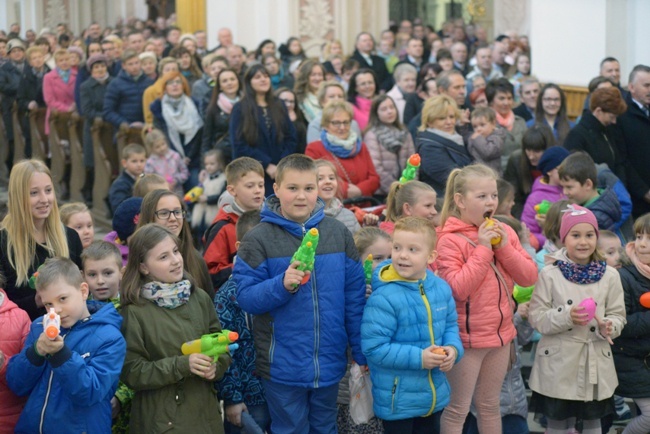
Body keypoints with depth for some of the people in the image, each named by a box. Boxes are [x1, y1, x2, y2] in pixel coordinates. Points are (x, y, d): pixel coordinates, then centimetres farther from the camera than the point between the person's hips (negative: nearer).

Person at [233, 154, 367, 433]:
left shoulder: (338, 233, 0)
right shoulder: (259, 239, -8)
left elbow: (354, 296, 4)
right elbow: (245, 297, -11)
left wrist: (362, 351, 5)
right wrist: (282, 284, -28)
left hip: (330, 361, 3)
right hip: (282, 364, -3)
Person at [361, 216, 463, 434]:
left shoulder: (441, 288, -3)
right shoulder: (384, 298, -23)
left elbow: (450, 325, 11)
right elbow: (374, 347, -23)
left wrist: (453, 348, -11)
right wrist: (418, 358, -24)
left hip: (435, 394, 6)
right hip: (397, 399, -6)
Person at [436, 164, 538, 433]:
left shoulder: (505, 232, 4)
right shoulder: (450, 240, -14)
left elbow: (529, 277, -1)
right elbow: (457, 289, -24)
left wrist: (504, 246, -13)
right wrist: (482, 248, -22)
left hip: (500, 333, 6)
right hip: (467, 337, -6)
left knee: (490, 406, 19)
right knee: (458, 409, 3)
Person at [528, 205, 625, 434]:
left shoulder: (609, 275, 1)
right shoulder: (550, 274, -6)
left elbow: (618, 315, 4)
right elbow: (536, 316, -7)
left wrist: (608, 327, -17)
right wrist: (567, 317, -22)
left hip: (595, 361, 2)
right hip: (559, 362, -2)